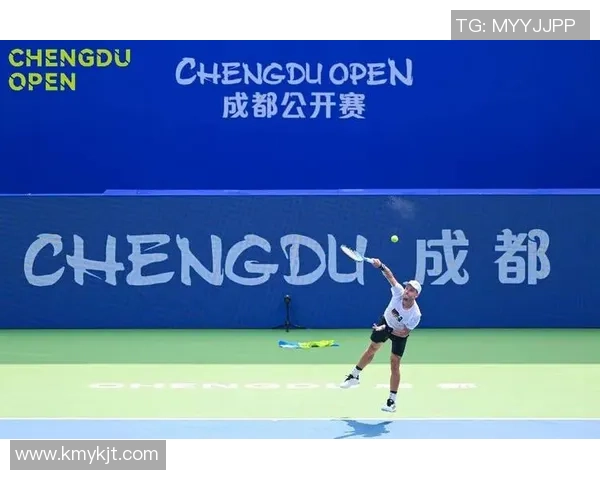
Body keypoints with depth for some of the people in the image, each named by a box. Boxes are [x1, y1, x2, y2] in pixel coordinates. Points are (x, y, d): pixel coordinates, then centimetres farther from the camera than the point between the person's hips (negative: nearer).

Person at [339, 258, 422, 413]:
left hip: (399, 333, -3)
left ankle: (392, 400, 3)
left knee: (395, 364, -7)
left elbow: (405, 333, -28)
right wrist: (381, 266, -58)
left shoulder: (415, 314, -37)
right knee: (372, 349, 19)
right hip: (386, 321, 3)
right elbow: (390, 276, -40)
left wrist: (387, 330, -36)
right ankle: (354, 376, 41)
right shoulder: (399, 292, -34)